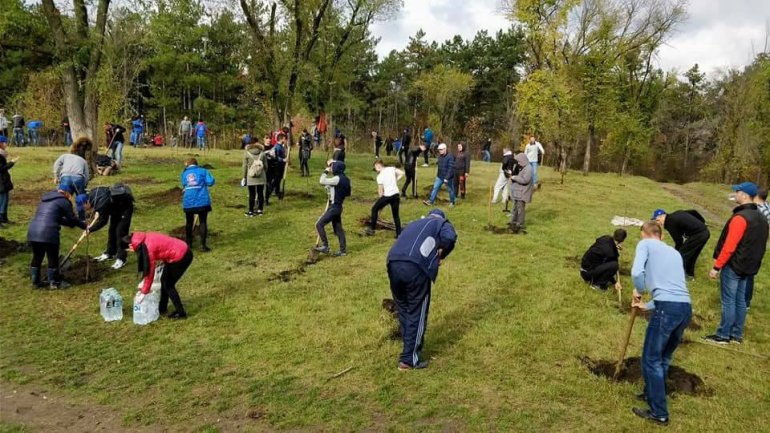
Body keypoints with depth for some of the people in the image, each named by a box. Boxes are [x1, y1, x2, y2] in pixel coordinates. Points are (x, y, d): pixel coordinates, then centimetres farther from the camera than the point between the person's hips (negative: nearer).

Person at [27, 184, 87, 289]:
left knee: (37, 257, 20)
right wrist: (84, 225, 20)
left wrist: (71, 223, 31)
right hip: (48, 233, -8)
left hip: (32, 232, 8)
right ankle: (54, 282, 17)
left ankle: (36, 281, 30)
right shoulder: (63, 201, -1)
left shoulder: (46, 198, 25)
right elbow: (72, 218, 4)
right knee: (53, 259, 7)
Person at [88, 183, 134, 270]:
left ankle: (121, 259, -8)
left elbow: (102, 221, -25)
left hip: (125, 208, -9)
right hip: (115, 208, 9)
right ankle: (109, 253, 27)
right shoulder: (93, 193, -13)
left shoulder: (102, 203, -37)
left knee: (120, 232, -12)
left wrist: (90, 229, -15)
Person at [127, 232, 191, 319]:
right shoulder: (145, 239, 1)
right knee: (164, 280, 17)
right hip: (181, 249, 9)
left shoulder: (148, 247, -23)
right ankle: (162, 308, 31)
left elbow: (150, 272, -15)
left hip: (181, 256, -9)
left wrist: (144, 292, -5)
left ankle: (180, 313, 8)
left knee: (168, 284, 1)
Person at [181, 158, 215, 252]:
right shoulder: (203, 171, 5)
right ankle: (203, 245, -1)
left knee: (189, 222, 18)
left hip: (188, 202, 3)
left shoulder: (184, 174, 13)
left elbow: (183, 186, 21)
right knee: (203, 222, 4)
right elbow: (210, 182, -6)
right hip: (202, 201, -3)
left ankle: (188, 243, 31)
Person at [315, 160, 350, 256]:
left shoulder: (338, 179, -21)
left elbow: (322, 181, -24)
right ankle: (343, 250, 20)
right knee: (338, 228, 15)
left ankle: (325, 246, -3)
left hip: (334, 207, -10)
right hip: (337, 206, 10)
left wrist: (325, 171, -8)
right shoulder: (343, 178, 7)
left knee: (319, 224, -6)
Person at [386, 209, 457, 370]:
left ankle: (409, 349, 34)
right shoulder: (442, 223, 22)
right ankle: (410, 359, 11)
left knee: (403, 311, 21)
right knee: (417, 314, 7)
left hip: (393, 264, 6)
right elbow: (450, 237, -2)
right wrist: (440, 256, 12)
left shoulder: (415, 223, 38)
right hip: (415, 267, -6)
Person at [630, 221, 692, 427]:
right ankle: (653, 394, 37)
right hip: (686, 308, 7)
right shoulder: (675, 253, 28)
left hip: (667, 307, -7)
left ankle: (659, 413, 8)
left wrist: (639, 291, 9)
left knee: (651, 360, 3)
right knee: (664, 357, 22)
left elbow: (636, 272, -10)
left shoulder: (645, 244, 9)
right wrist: (647, 306, 37)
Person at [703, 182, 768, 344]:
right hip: (748, 266, 9)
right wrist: (753, 262, 24)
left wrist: (716, 267, -18)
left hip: (733, 266, -9)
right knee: (740, 300, 13)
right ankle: (736, 334, 20)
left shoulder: (740, 217, -20)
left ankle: (723, 335, 4)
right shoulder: (761, 218, 10)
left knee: (728, 301, -2)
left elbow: (729, 247, -23)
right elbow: (759, 246, 17)